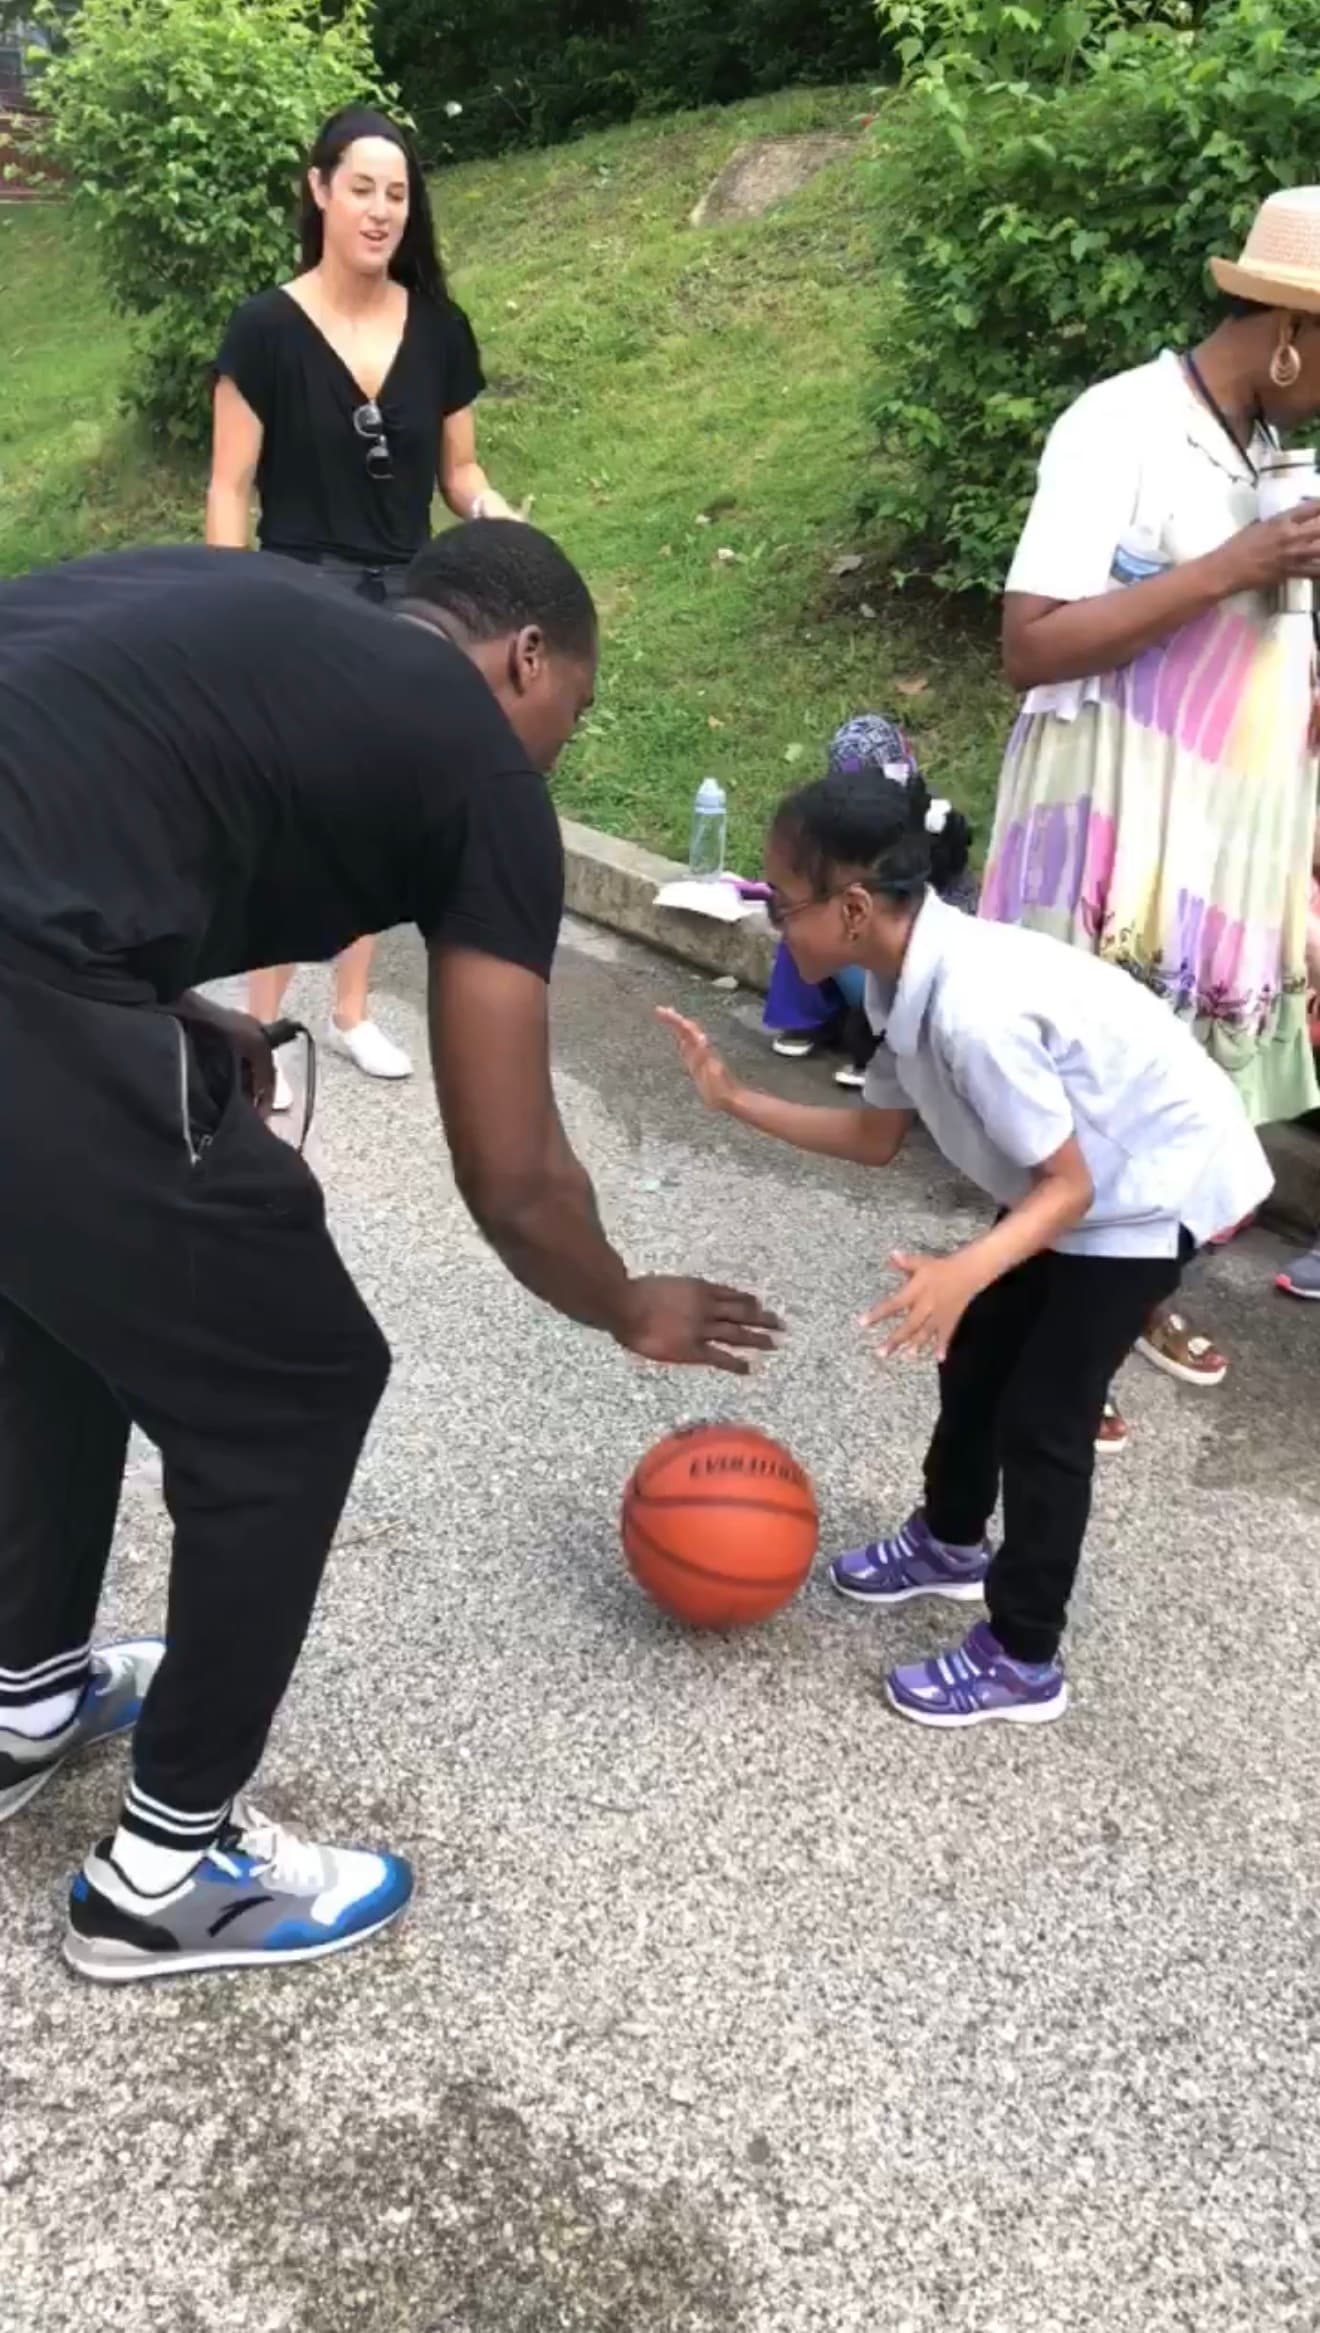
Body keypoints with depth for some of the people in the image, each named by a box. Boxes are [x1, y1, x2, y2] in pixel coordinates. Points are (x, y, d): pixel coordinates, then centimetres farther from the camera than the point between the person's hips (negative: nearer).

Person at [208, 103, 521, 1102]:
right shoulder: (267, 327, -9)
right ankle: (260, 1030, 9)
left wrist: (489, 507, -13)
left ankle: (352, 1013, 26)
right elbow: (232, 487, -7)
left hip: (407, 603, 4)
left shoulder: (440, 328, 2)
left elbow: (457, 466, 10)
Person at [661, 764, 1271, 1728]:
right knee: (974, 1358, 18)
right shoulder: (909, 976, -9)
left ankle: (1022, 1662, 13)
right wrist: (736, 1099, -3)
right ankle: (951, 1543, 42)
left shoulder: (974, 1009, -37)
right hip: (1086, 1171, 9)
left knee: (1042, 1415, -4)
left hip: (1158, 1185, -9)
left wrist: (965, 1273, -44)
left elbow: (1068, 1187, -29)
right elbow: (876, 1137, 2)